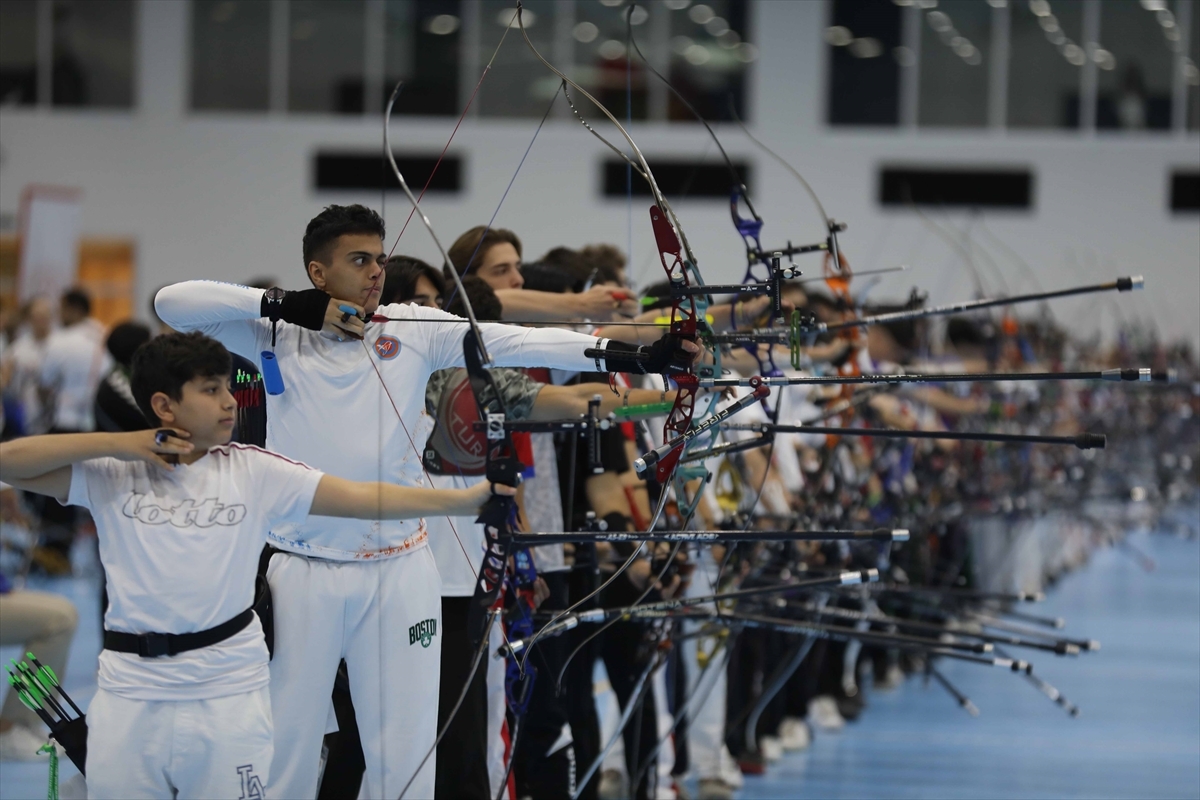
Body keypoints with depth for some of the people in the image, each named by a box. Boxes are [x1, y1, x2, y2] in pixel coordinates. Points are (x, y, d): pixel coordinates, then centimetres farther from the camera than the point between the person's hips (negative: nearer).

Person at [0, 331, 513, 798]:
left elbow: (364, 498, -5)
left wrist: (468, 498, -14)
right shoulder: (110, 474, 1)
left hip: (229, 687, 0)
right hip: (130, 689, 0)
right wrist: (119, 444, -10)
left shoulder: (253, 471, 2)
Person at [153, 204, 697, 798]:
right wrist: (278, 303, -16)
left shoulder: (417, 331, 0)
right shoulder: (279, 335, -1)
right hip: (302, 573, -1)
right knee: (286, 747, 7)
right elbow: (173, 303, -7)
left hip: (399, 573, 1)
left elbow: (516, 344, -12)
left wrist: (631, 355, -24)